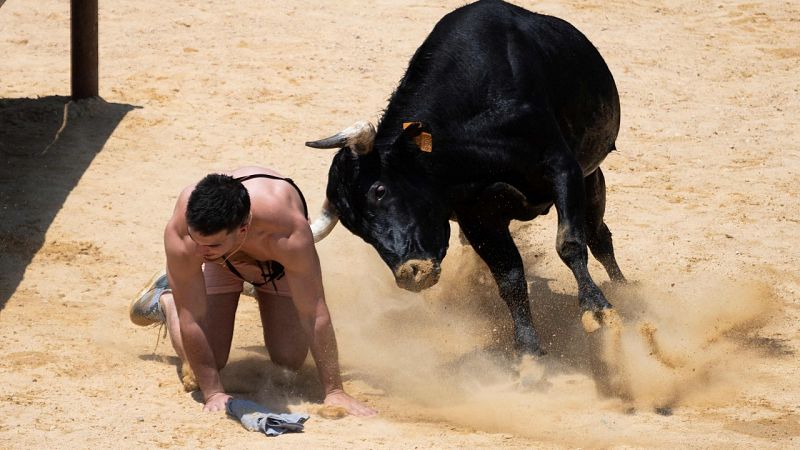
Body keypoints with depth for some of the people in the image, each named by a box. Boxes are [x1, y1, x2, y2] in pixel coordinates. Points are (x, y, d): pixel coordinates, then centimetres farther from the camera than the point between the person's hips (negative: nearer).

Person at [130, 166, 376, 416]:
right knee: (207, 359, -6)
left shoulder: (288, 233, -48)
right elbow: (192, 319, -35)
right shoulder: (180, 236, -45)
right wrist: (213, 393, -35)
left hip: (277, 264, 0)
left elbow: (315, 314, -41)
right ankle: (165, 300, 24)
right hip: (220, 267, 0)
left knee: (289, 362, 0)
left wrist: (334, 392, -39)